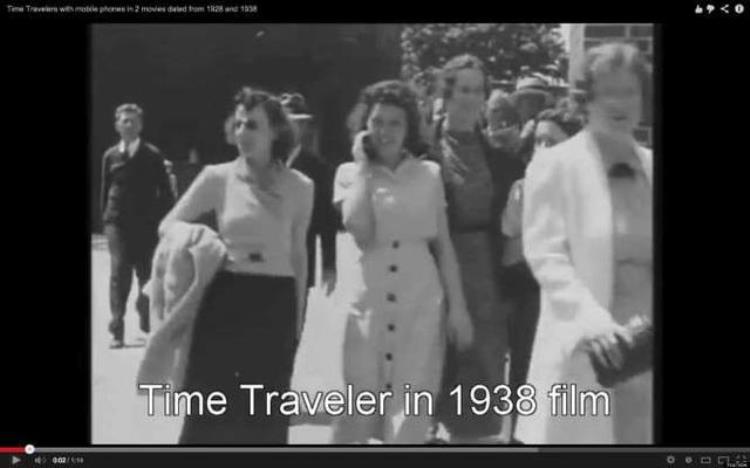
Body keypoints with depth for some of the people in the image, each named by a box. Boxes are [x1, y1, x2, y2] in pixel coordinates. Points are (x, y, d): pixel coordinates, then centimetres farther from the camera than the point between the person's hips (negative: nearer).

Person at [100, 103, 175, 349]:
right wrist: (106, 218, 6)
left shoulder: (153, 155, 2)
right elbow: (105, 190, 13)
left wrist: (164, 220, -3)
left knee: (147, 272, 6)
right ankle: (117, 330, -8)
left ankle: (145, 315, 34)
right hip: (118, 223, 0)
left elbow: (165, 191, 3)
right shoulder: (110, 156, 7)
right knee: (119, 273, -9)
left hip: (146, 224, 0)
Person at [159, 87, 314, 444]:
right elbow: (168, 225, 7)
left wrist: (298, 315, 13)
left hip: (276, 304, 1)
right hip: (224, 299, -1)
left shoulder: (299, 186, 2)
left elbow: (298, 254, 11)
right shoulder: (218, 177, 0)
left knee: (266, 414, 10)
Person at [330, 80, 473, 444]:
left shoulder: (429, 174, 6)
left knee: (411, 412, 1)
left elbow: (444, 245, 8)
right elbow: (361, 233, -14)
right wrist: (364, 167, -5)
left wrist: (457, 307, 3)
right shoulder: (350, 174, 5)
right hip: (369, 299, 0)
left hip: (421, 299, 0)